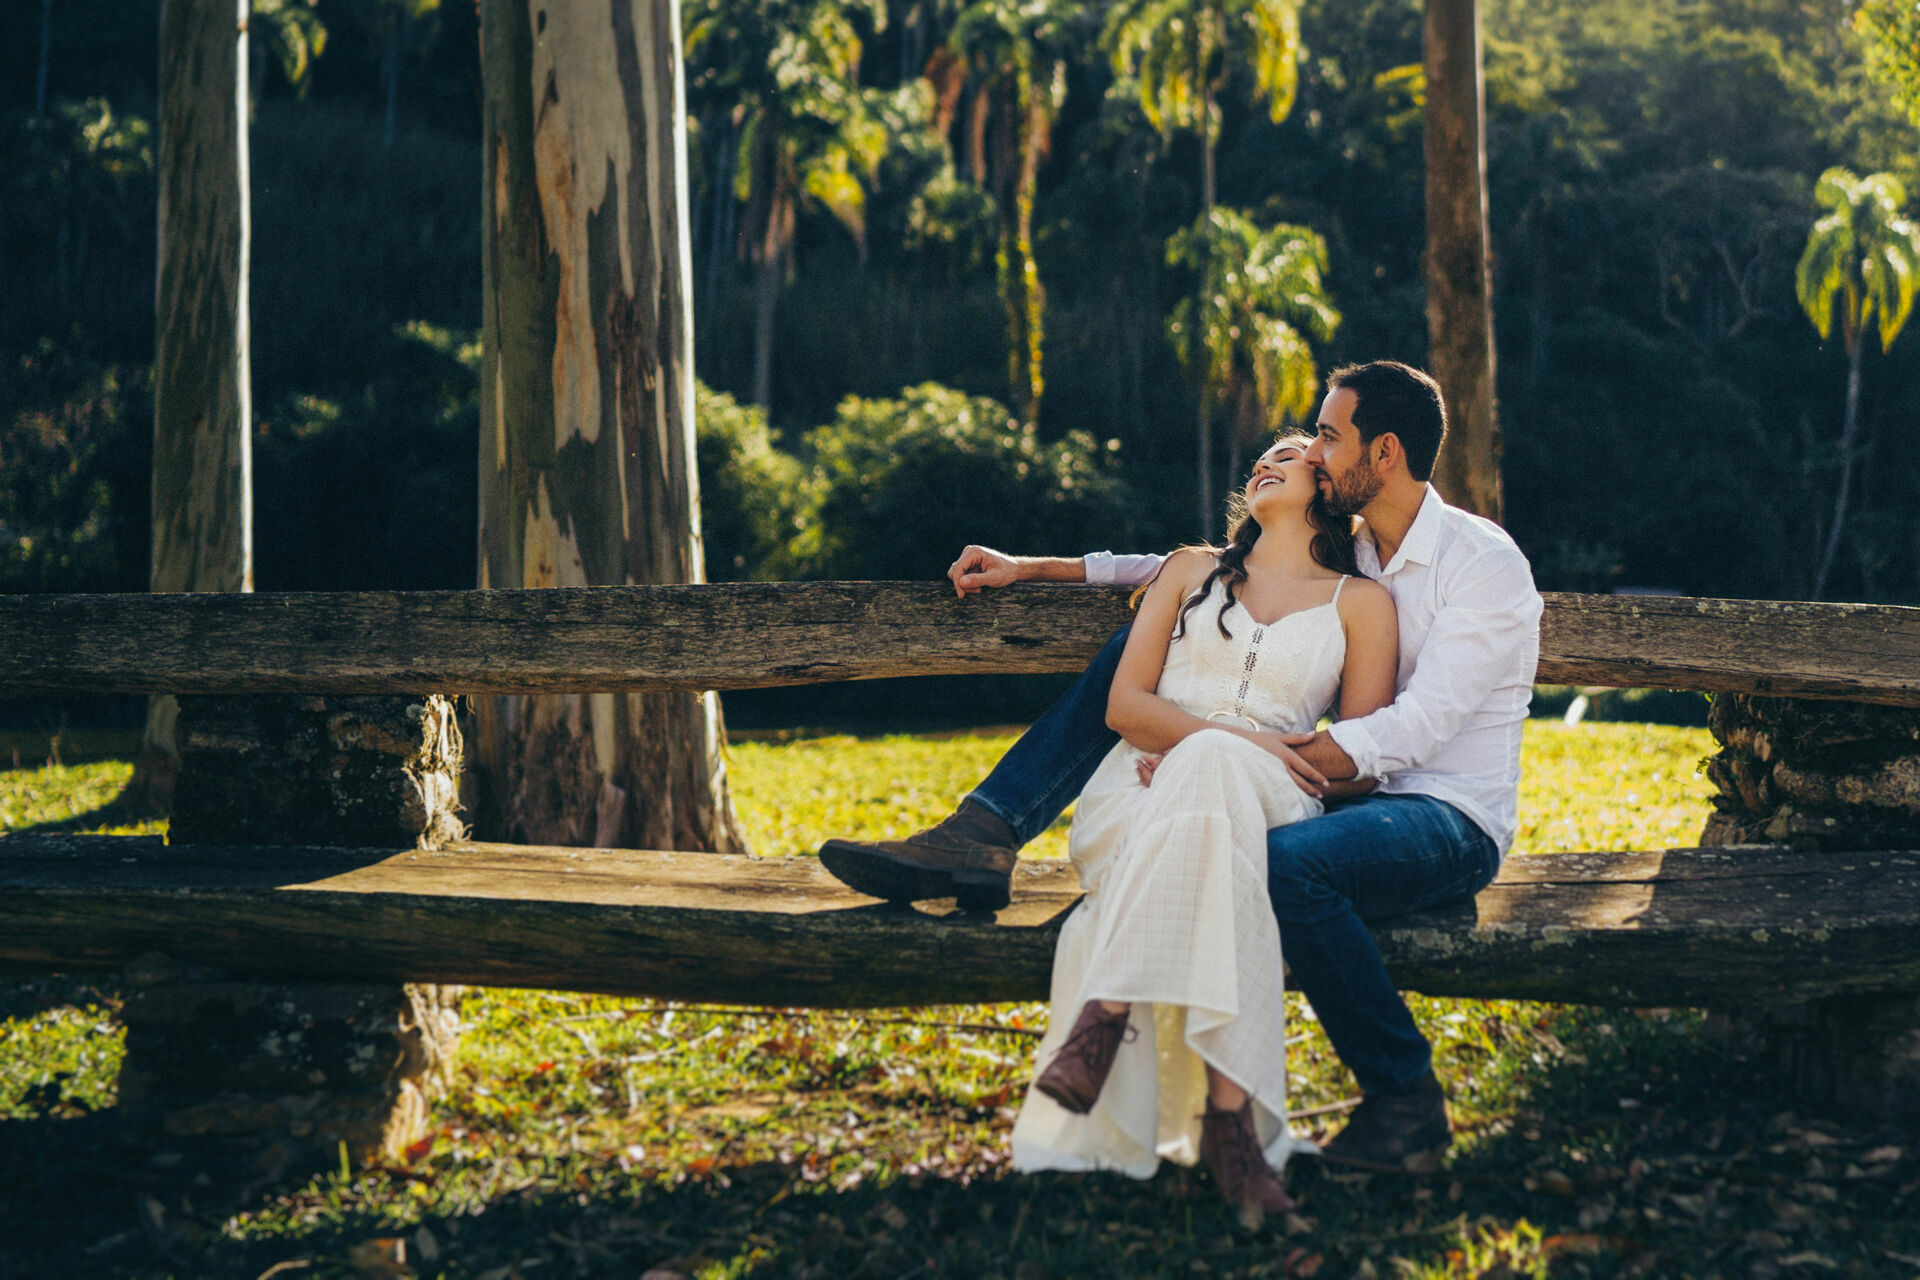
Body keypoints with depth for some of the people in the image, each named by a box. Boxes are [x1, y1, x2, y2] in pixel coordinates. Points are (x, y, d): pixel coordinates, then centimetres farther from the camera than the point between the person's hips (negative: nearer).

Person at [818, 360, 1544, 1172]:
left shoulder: (1483, 562, -12)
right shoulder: (1342, 551, 11)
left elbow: (1418, 726, -22)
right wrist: (1030, 569, 11)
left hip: (1452, 824, -7)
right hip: (1356, 800, 7)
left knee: (1288, 862, -42)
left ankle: (1407, 1101, -23)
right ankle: (979, 839, -11)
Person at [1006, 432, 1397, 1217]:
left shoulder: (1360, 603, 17)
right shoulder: (1193, 569, 24)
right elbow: (1124, 703, 11)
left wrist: (1215, 757, -8)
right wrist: (1231, 740, -10)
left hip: (1269, 801, -1)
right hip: (1138, 786, 1)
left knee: (1212, 769, -39)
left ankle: (1107, 1013, -45)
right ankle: (1228, 1116, -47)